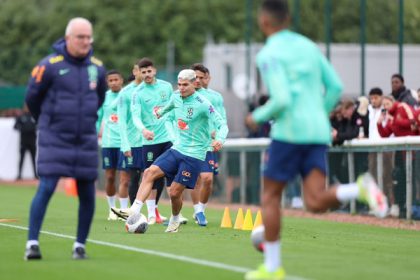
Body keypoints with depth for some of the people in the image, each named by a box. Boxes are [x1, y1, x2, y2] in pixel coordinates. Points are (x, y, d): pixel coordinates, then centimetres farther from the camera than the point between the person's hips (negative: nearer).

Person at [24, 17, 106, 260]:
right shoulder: (50, 65, -10)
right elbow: (32, 98, 3)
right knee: (46, 188, -13)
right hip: (54, 140, -4)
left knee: (87, 194, 4)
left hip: (86, 140, 4)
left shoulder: (97, 67, 4)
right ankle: (32, 243, -10)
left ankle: (80, 245, 17)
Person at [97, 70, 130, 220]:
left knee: (124, 179, -8)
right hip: (108, 142, 3)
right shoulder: (103, 97, 7)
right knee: (110, 177, 7)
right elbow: (97, 118, 14)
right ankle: (112, 209, 21)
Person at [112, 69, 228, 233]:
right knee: (150, 172, -14)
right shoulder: (176, 98, 5)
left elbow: (222, 125, -18)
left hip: (194, 155, -6)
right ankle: (134, 210, -20)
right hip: (177, 149, 6)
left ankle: (175, 220, 23)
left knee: (175, 192, -6)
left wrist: (219, 139, -38)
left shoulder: (202, 104, -15)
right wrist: (161, 112, 51)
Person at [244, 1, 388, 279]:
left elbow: (281, 100, -17)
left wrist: (258, 118, 0)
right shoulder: (308, 46, 16)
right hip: (319, 131, 6)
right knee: (316, 202, -2)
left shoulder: (269, 55, -6)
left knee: (270, 196, 9)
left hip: (290, 131, -6)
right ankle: (361, 188, -29)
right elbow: (335, 87, 15)